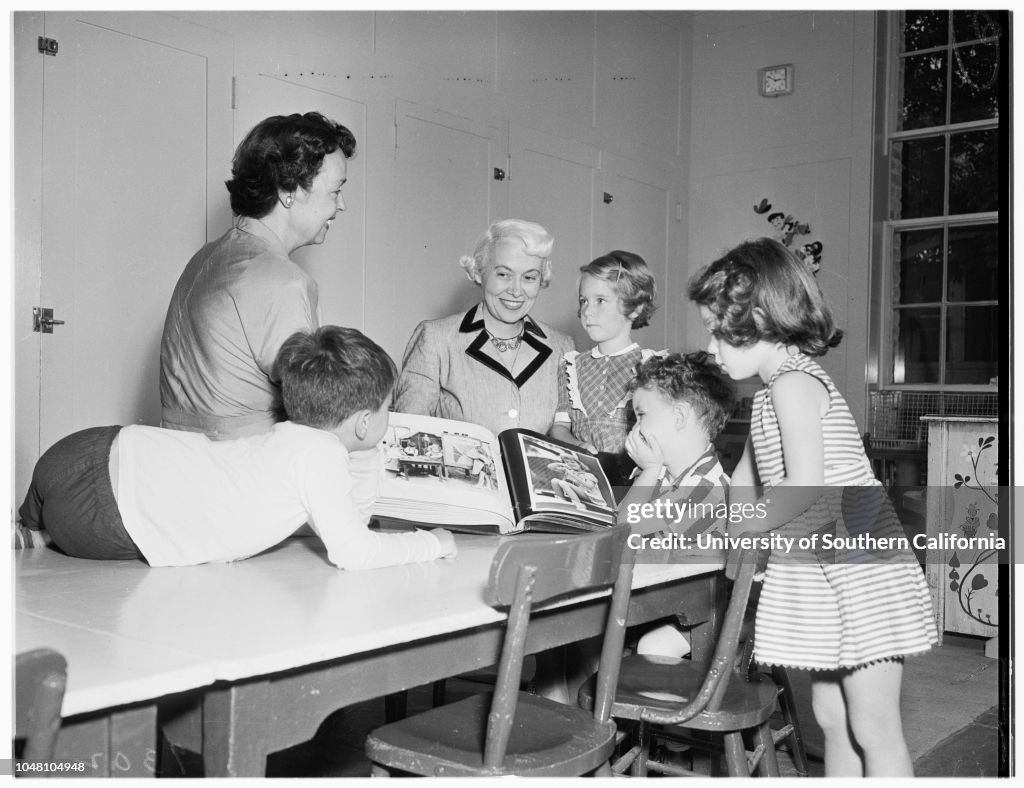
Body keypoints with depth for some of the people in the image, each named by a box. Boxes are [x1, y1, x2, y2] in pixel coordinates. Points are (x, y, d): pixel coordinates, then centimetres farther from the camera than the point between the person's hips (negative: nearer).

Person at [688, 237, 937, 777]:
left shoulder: (792, 382, -16)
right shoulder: (775, 389, 14)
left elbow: (804, 487, -26)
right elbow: (741, 486, 20)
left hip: (861, 570, -10)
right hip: (827, 572, 10)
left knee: (873, 726, 0)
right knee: (831, 717, 16)